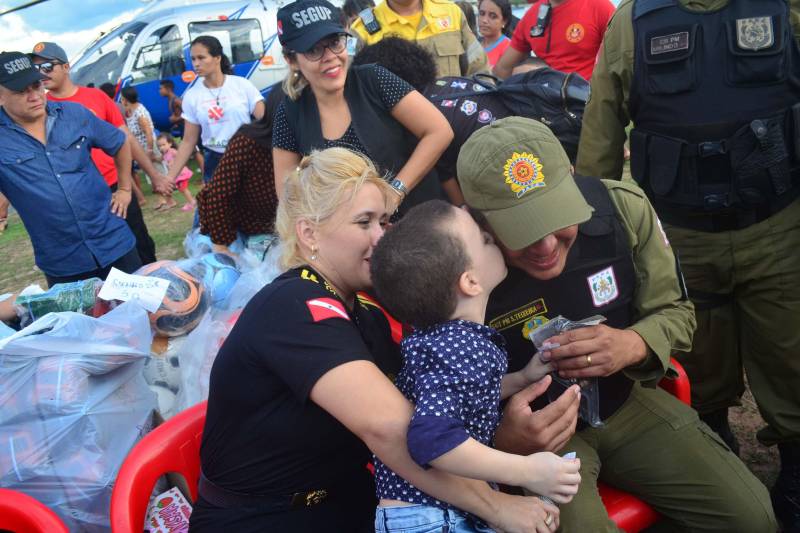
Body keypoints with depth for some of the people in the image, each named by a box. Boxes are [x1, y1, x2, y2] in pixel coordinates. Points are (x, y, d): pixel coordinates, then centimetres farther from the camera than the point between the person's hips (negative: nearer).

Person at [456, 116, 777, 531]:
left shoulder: (623, 208, -18)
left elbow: (675, 312, -3)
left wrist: (633, 345, -27)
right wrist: (504, 440, -38)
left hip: (629, 400, 4)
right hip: (535, 432, -3)